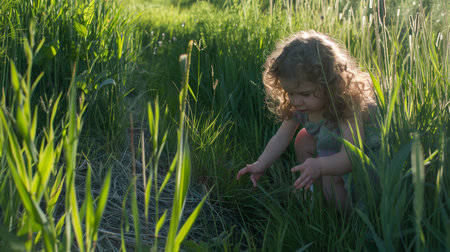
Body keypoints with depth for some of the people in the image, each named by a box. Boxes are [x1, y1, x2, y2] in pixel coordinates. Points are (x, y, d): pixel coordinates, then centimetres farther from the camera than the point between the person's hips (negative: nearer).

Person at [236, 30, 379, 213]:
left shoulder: (348, 104, -37)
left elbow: (351, 156, -43)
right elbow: (280, 138, -9)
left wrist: (319, 166, -60)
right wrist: (261, 165, -23)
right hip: (336, 154, 8)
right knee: (304, 140, -5)